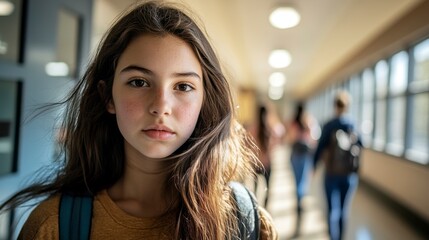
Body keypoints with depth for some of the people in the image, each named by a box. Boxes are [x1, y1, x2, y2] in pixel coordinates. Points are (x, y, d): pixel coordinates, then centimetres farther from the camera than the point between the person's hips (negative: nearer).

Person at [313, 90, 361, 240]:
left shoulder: (329, 126, -10)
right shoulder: (354, 125, -2)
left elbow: (320, 148, -8)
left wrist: (314, 166, 4)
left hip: (332, 173, -3)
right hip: (350, 174, 3)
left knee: (333, 209, 2)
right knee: (344, 208, 16)